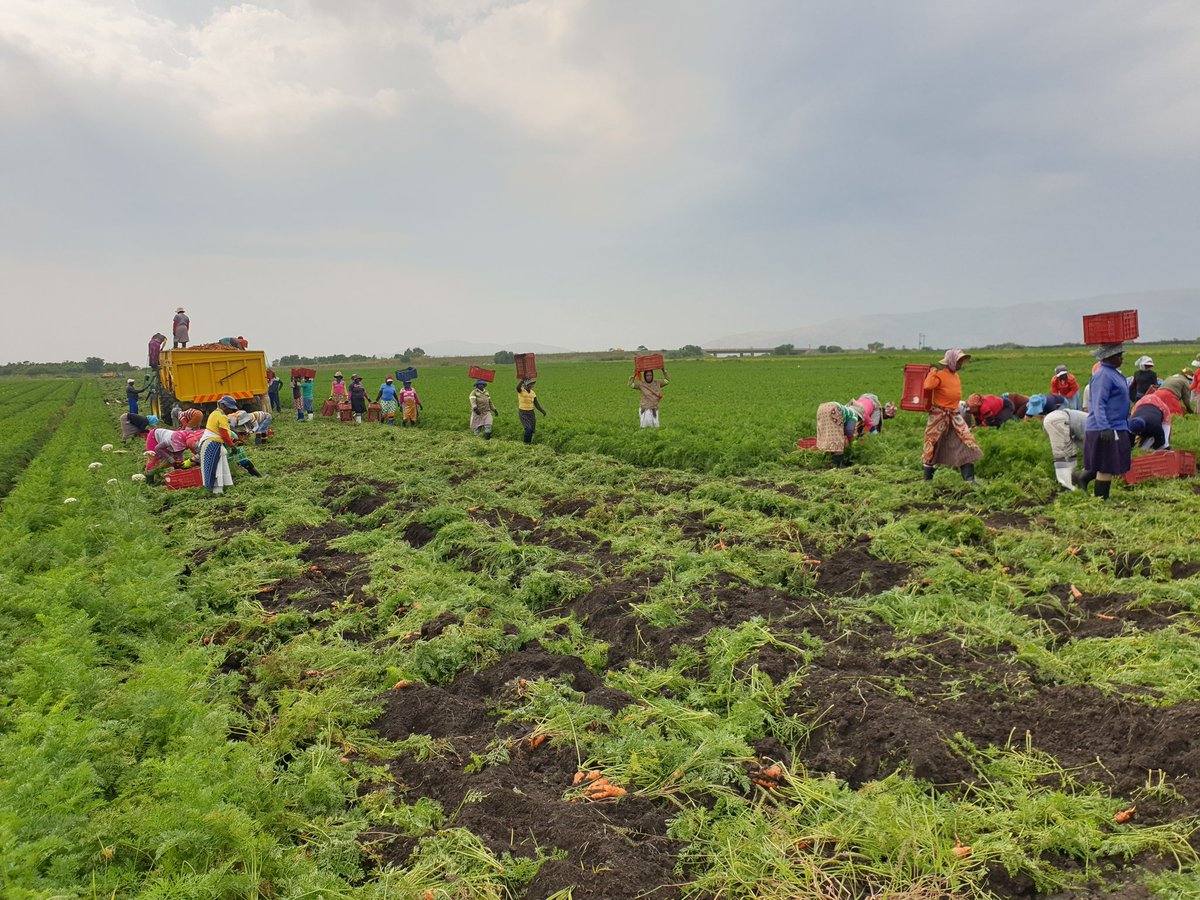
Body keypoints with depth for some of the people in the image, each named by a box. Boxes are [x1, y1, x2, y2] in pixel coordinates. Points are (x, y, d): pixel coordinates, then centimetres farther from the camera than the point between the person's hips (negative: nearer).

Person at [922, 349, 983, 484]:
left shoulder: (955, 375, 11)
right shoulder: (940, 374, -13)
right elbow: (927, 386, -30)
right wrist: (933, 372, -21)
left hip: (954, 415, 7)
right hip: (939, 415, -7)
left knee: (966, 441, -2)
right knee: (933, 443, 4)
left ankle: (969, 478, -3)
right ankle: (928, 478, 16)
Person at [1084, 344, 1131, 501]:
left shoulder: (1113, 373, 16)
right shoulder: (1103, 375, -17)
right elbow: (1098, 405, -24)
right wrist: (1104, 428, -31)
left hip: (1116, 428, 10)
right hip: (1107, 431, -10)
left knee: (1105, 467, 14)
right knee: (1106, 468, -7)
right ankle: (1101, 500, -2)